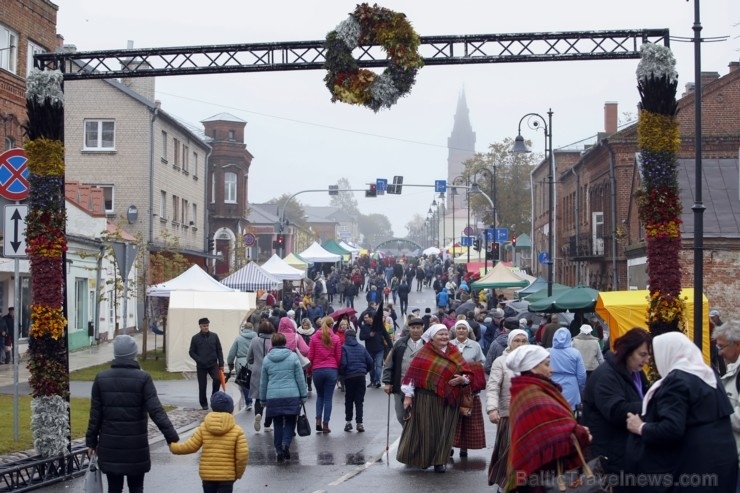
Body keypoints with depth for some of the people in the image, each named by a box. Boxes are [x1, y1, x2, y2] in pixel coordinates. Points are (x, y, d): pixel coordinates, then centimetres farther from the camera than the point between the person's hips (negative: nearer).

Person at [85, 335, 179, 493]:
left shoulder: (101, 378, 0)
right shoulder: (143, 378, -9)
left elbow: (95, 415, 2)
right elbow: (156, 411, -16)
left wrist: (91, 442, 10)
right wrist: (172, 437, -16)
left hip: (110, 446, 2)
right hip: (136, 447, -2)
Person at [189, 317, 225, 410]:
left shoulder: (214, 336, 2)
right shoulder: (195, 338, -1)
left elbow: (219, 351, 5)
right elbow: (191, 352, 2)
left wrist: (221, 364, 0)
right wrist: (199, 360, -14)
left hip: (213, 364, 0)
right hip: (201, 366, 0)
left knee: (217, 379, -20)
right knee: (202, 385, 3)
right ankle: (204, 404, 19)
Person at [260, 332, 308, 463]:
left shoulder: (266, 359, 5)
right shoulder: (293, 357, -1)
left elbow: (263, 382, 11)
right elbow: (300, 378, 1)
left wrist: (263, 399, 20)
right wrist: (303, 395, 8)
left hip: (273, 397, 2)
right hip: (292, 396, -2)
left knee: (277, 424, 10)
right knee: (290, 421, 9)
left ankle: (279, 450, 8)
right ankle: (286, 443, -14)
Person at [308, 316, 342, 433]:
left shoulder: (314, 337, 0)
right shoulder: (335, 338, -1)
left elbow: (310, 355, 1)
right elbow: (338, 357, 2)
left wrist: (309, 369, 14)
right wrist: (337, 369, 16)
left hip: (317, 370, 1)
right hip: (332, 370, -1)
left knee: (320, 395, 19)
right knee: (328, 397, 4)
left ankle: (318, 420, 3)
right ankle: (325, 424, 2)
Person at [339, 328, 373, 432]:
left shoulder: (344, 348, -4)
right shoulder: (362, 348, 8)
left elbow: (343, 363, -14)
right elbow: (370, 362, 6)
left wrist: (341, 374, 3)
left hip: (349, 377, -2)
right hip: (361, 376, 2)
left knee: (348, 400, 13)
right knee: (359, 400, 6)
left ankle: (348, 422, 12)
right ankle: (359, 423, 0)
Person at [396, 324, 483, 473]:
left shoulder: (454, 354, 7)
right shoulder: (424, 353, -1)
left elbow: (468, 373, 7)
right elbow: (412, 374, -4)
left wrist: (463, 379, -15)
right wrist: (408, 395, -7)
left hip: (448, 399, 2)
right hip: (426, 399, -2)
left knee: (444, 431, 4)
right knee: (425, 429, 4)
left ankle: (439, 461, 14)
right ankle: (422, 459, 18)